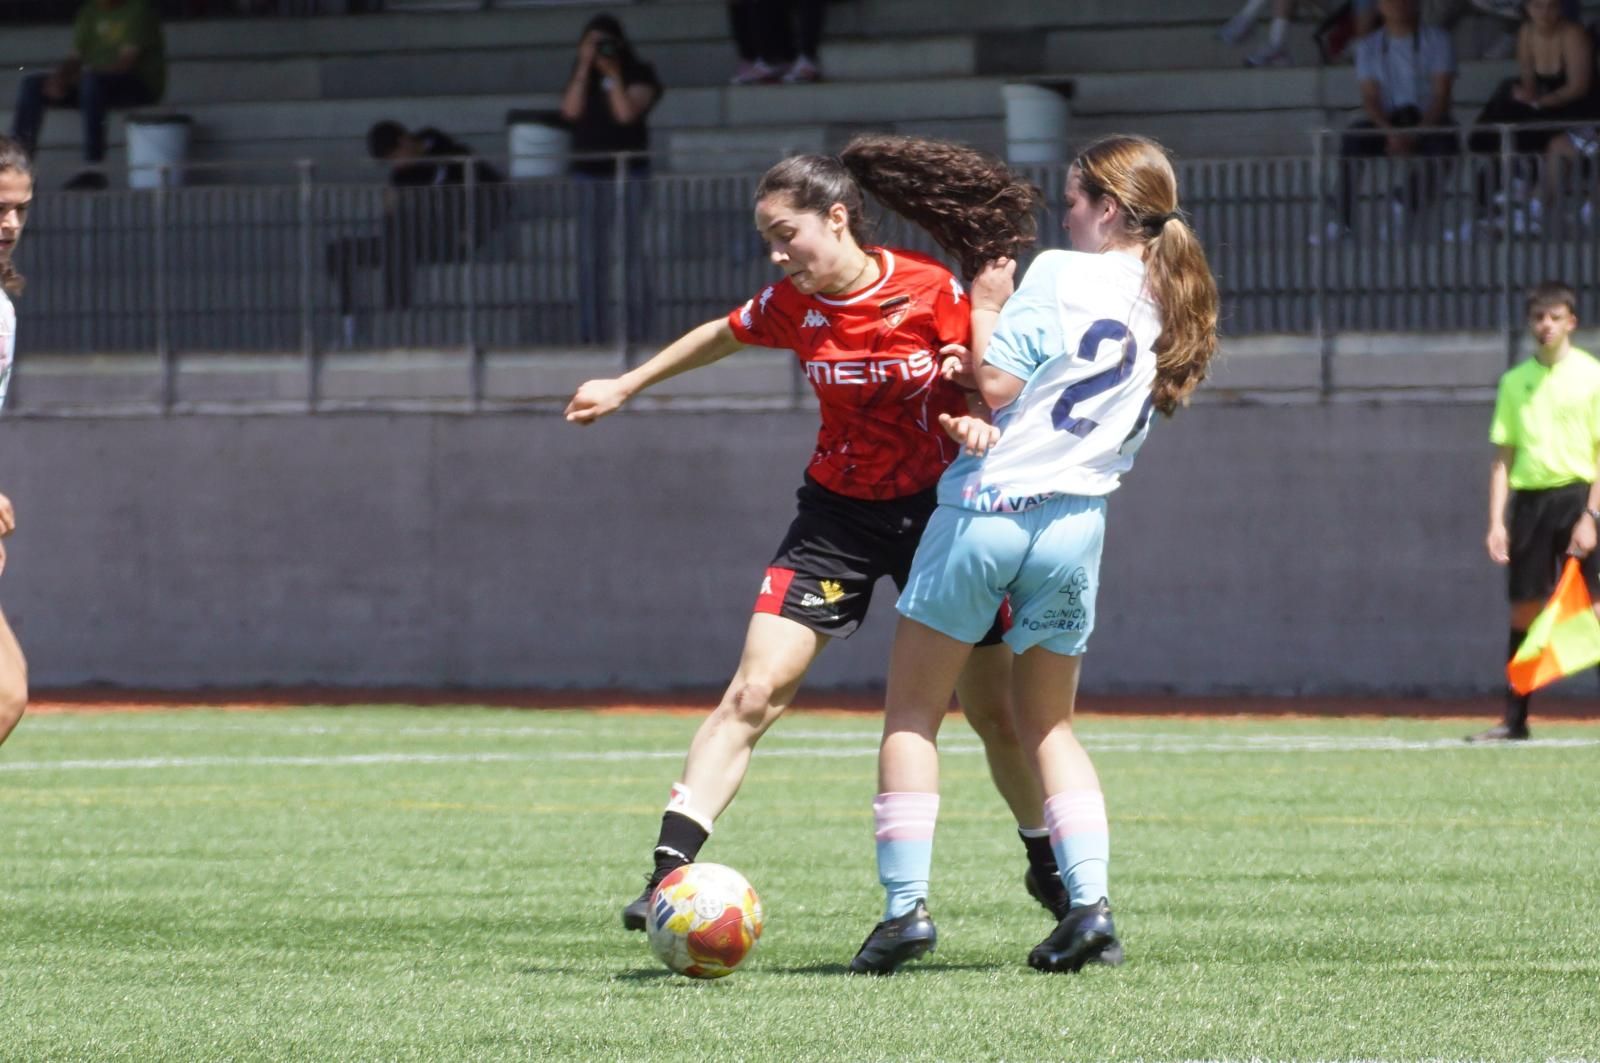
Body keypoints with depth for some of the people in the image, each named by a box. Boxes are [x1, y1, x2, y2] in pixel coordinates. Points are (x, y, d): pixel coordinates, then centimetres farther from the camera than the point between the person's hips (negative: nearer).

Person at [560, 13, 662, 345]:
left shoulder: (639, 75, 3)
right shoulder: (581, 78, 12)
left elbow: (626, 112, -12)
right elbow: (571, 110, -6)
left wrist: (612, 74, -14)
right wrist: (585, 67, -7)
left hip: (628, 172, -3)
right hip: (588, 174, 3)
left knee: (631, 255, -6)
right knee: (591, 258, 0)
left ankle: (635, 331, -6)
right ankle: (592, 334, 1)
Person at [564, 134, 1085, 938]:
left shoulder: (932, 293, -15)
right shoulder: (791, 305, -5)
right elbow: (722, 336, 16)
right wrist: (625, 387, 25)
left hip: (936, 509, -2)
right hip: (837, 513, 2)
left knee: (994, 709, 4)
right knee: (755, 690, -13)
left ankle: (1049, 867, 27)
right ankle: (669, 870, -17)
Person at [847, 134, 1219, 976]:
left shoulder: (1060, 275, -9)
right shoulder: (1172, 308, 10)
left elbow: (997, 382, -14)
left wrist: (985, 307, 1)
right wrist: (979, 422, 7)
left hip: (986, 507, -5)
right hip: (1077, 520, 6)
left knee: (912, 710, 6)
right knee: (1048, 725, 18)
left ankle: (906, 904, -2)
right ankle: (1090, 901, 2)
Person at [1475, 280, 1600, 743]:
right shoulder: (1515, 381, 12)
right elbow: (1502, 458, 13)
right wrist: (1496, 521, 4)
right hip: (1529, 497, 4)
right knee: (1524, 610, 5)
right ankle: (1514, 719, 10)